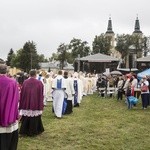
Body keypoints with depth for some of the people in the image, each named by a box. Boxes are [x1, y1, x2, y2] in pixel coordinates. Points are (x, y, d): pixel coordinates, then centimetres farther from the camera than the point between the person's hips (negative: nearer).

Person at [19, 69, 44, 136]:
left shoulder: (25, 82, -4)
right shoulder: (39, 83, -9)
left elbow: (22, 94, 1)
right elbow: (41, 95, -5)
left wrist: (22, 104, 10)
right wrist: (41, 106, 3)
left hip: (26, 104, 2)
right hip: (36, 104, -2)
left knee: (26, 119, 13)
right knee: (34, 119, 9)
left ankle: (24, 131, 20)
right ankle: (33, 131, 15)